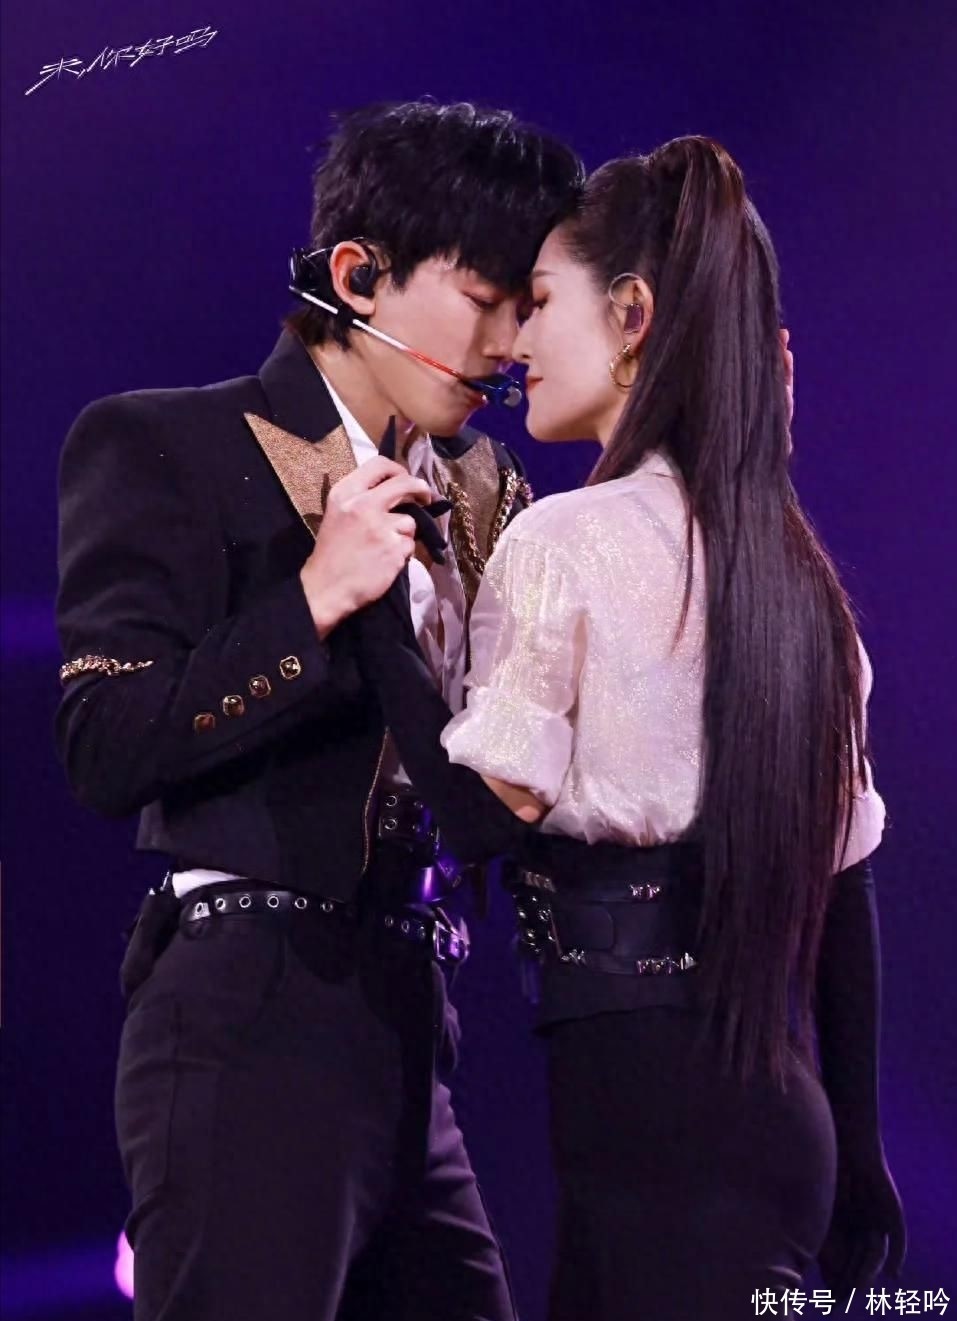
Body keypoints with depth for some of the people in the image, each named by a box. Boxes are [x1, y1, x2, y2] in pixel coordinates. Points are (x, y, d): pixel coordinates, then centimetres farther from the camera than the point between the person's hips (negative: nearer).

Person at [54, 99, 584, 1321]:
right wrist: (316, 598, -20)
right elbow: (105, 751, -11)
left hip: (404, 1031, 7)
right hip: (249, 1021, -7)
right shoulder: (165, 446, -3)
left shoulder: (475, 490, 17)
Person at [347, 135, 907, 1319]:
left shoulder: (568, 543, -11)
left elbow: (489, 810, -13)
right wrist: (853, 1153, 18)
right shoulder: (784, 557, 12)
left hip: (644, 1092, -8)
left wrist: (368, 590, -7)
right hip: (781, 1101, 8)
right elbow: (842, 869, 13)